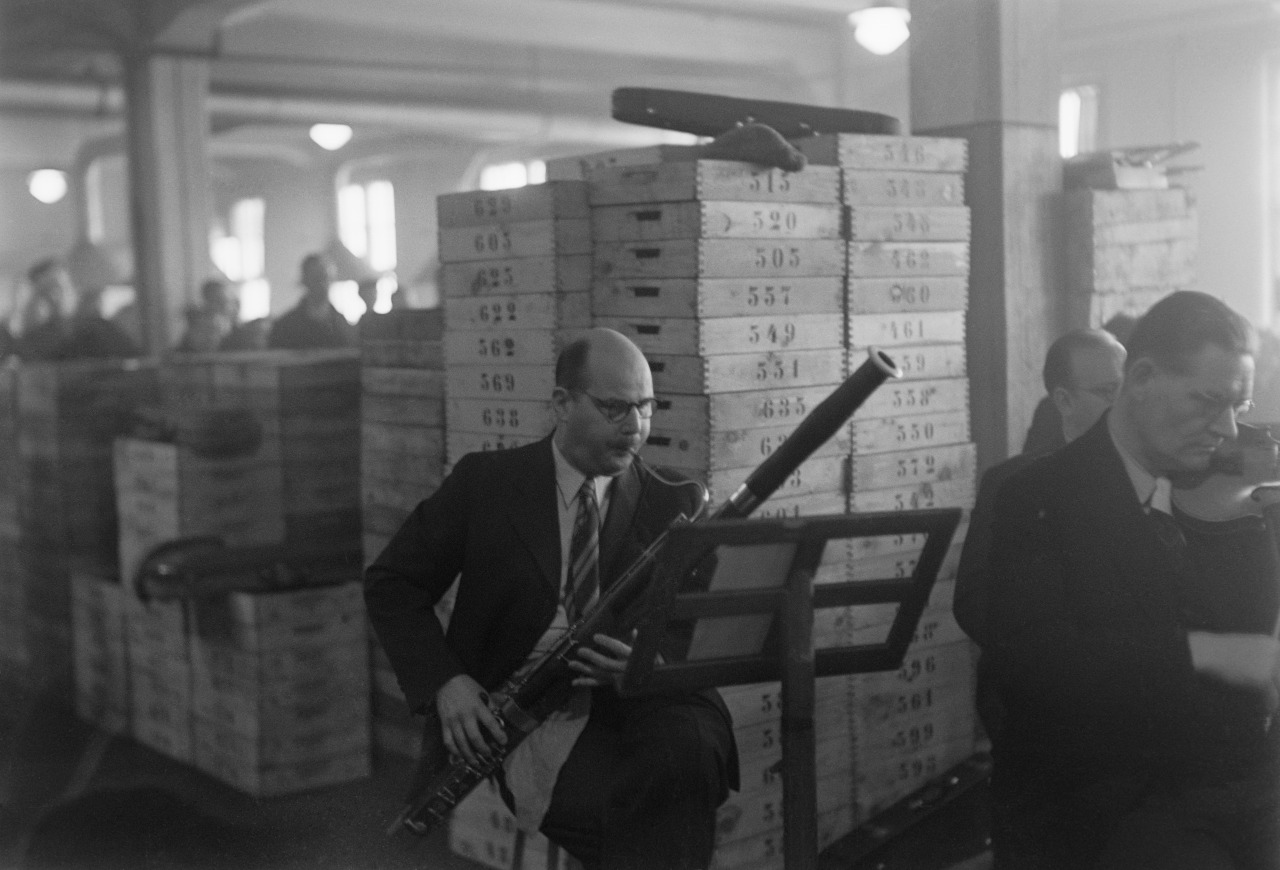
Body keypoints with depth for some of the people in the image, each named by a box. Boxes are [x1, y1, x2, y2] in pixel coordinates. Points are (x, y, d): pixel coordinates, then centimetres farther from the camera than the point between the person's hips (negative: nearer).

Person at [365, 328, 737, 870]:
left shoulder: (675, 506, 7)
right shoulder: (486, 483, 5)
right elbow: (391, 583, 9)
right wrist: (443, 682, -8)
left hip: (636, 712, 3)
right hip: (523, 725, -2)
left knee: (693, 740, -33)